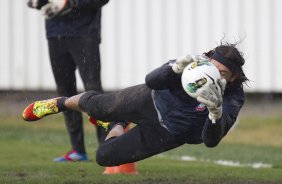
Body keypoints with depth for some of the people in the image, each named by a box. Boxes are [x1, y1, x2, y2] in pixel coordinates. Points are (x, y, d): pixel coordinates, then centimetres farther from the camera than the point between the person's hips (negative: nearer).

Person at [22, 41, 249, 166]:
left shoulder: (232, 100, -30)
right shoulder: (196, 66, -28)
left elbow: (211, 141, -41)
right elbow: (151, 80, -36)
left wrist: (216, 112, -62)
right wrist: (177, 66, -56)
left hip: (166, 135, 0)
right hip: (149, 102, 0)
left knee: (104, 156, 7)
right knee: (96, 105, 18)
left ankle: (116, 127, 44)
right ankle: (59, 104, 55)